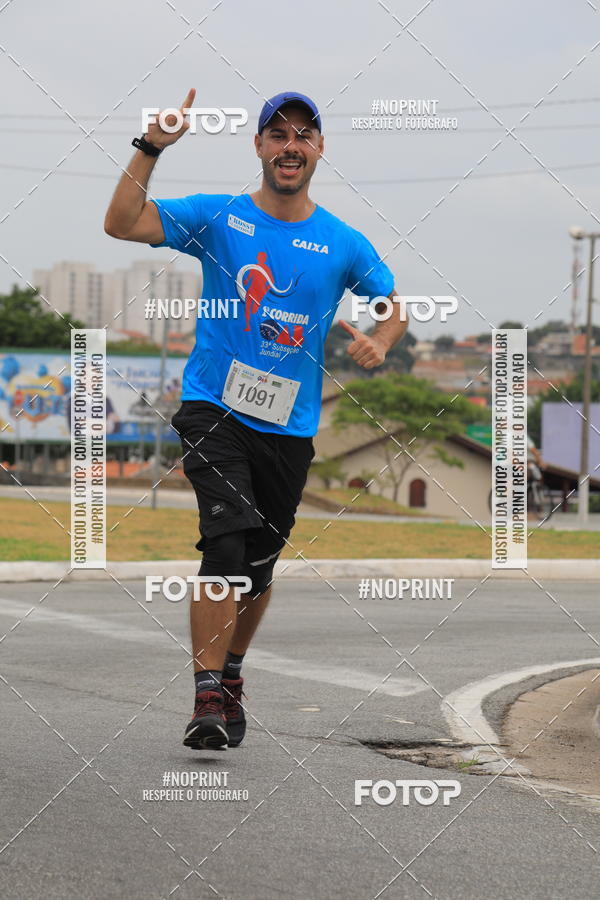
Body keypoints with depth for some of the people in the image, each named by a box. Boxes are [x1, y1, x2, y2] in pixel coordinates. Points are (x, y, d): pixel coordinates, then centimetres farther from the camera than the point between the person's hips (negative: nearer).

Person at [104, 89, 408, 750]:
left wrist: (378, 343, -5)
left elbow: (394, 311, 17)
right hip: (213, 411, -3)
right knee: (227, 542, -21)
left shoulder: (342, 244, 5)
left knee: (258, 565, 11)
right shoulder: (217, 218, 0)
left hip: (289, 428, 3)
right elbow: (121, 224, -9)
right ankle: (207, 697, -18)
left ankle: (230, 675, 36)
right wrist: (151, 148, -18)